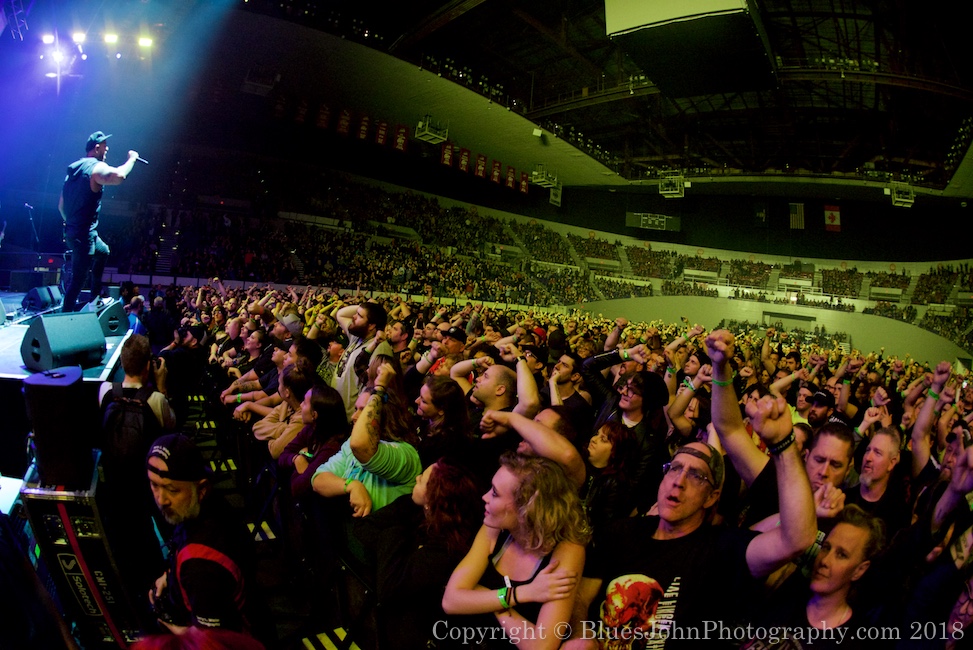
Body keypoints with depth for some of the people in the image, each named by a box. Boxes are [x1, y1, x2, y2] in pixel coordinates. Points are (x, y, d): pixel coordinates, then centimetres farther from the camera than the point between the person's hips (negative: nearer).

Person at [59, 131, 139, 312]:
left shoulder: (73, 168, 15)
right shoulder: (96, 167, -14)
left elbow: (61, 205, 19)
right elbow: (118, 176, -37)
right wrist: (132, 159, -19)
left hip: (72, 231, 10)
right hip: (84, 234, -10)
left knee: (103, 252, 32)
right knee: (78, 279, -7)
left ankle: (95, 298, 37)